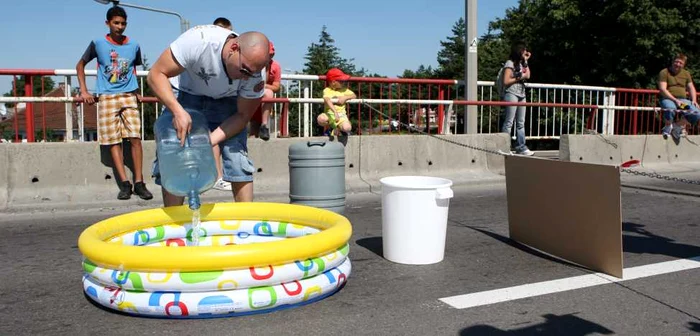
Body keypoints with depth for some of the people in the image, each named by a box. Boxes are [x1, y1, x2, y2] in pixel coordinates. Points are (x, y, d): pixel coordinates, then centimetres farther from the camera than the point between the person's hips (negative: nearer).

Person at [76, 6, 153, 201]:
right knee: (113, 141, -5)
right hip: (107, 97, -1)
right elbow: (80, 65, 11)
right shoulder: (98, 43, 1)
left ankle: (139, 183, -7)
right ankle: (125, 184, -4)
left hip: (128, 97, 1)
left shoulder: (134, 46, 6)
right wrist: (84, 91, 3)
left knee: (135, 138, -10)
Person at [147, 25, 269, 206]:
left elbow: (243, 115, -15)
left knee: (239, 161, -13)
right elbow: (156, 74, -26)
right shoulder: (199, 40, -34)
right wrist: (178, 111, -40)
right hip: (188, 98, -1)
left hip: (226, 103, 1)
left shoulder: (254, 73, -26)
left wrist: (209, 141, -29)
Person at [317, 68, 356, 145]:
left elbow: (354, 96, 2)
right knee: (320, 119, -36)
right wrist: (335, 112, -43)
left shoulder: (344, 89, 9)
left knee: (347, 128, -30)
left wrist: (345, 97, -18)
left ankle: (340, 129, 10)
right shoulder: (327, 90, -8)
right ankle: (332, 127, -1)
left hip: (341, 114, 2)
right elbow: (328, 101, -26)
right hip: (329, 114, -1)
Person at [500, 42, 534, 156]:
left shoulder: (520, 63, 21)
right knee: (509, 122, -10)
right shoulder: (509, 63, -6)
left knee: (521, 123, 7)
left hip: (521, 95, 9)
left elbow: (528, 75, 12)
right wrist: (519, 78, -9)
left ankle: (521, 147, 9)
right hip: (511, 94, -9)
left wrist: (525, 61, 13)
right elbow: (505, 81, -12)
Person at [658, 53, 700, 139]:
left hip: (683, 99, 5)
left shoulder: (686, 73, 16)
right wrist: (675, 100, -20)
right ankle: (668, 127, -8)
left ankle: (679, 126, 3)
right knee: (670, 109, -41)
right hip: (668, 99, -5)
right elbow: (662, 89, -11)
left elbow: (691, 88, 16)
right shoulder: (664, 72, -2)